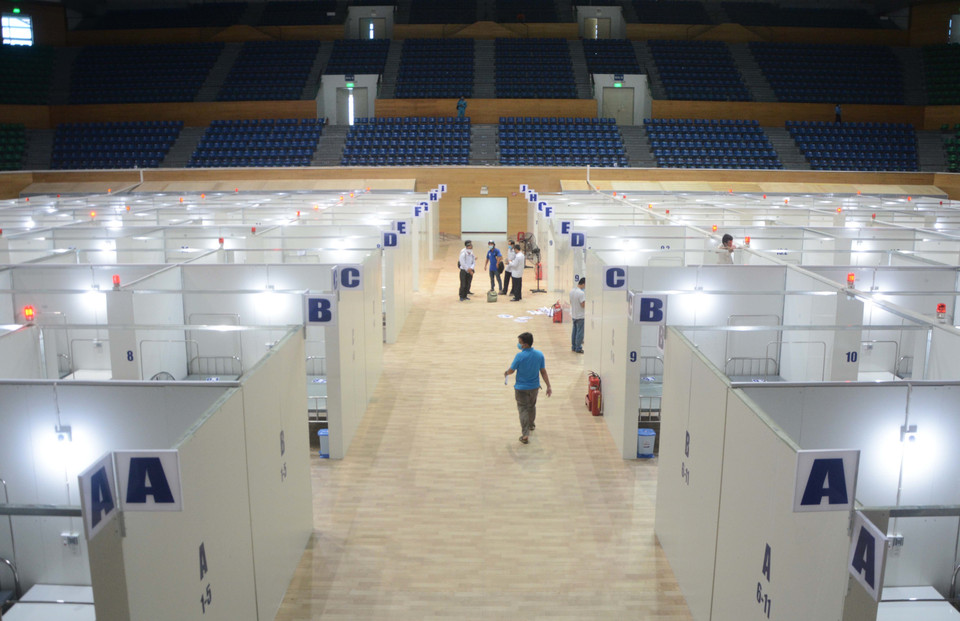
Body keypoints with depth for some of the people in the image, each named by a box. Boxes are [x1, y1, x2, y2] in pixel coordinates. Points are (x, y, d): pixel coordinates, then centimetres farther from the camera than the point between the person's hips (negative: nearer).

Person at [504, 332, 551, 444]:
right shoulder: (539, 355, -10)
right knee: (532, 406, 26)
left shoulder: (519, 356, -23)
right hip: (534, 386, 5)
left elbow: (511, 370, -11)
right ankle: (531, 425, 48)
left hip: (521, 388, -5)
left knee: (523, 409, 3)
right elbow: (543, 372, -5)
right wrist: (548, 386, 2)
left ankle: (525, 434, -3)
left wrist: (506, 373, 12)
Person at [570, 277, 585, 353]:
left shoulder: (571, 291, 4)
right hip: (580, 316, -8)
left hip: (573, 315, 8)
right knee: (580, 332, 1)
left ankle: (573, 347, 24)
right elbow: (583, 305, -21)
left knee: (574, 332, 16)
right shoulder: (581, 293, -23)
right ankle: (578, 348, 8)